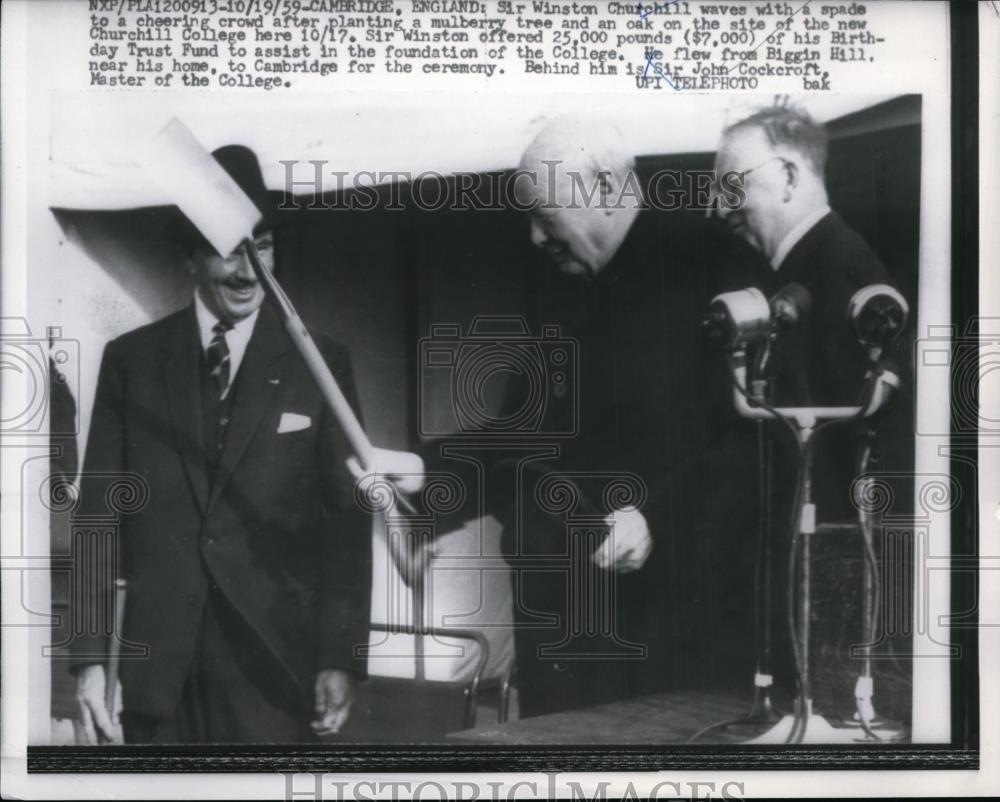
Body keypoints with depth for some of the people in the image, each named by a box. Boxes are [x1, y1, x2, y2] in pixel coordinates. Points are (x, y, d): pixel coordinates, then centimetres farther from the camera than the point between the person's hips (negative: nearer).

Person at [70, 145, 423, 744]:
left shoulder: (320, 363, 3)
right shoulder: (131, 358, 6)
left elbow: (347, 521, 1)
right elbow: (100, 512, 5)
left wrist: (342, 657, -3)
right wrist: (90, 656, -1)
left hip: (274, 659, -1)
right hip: (156, 665, 1)